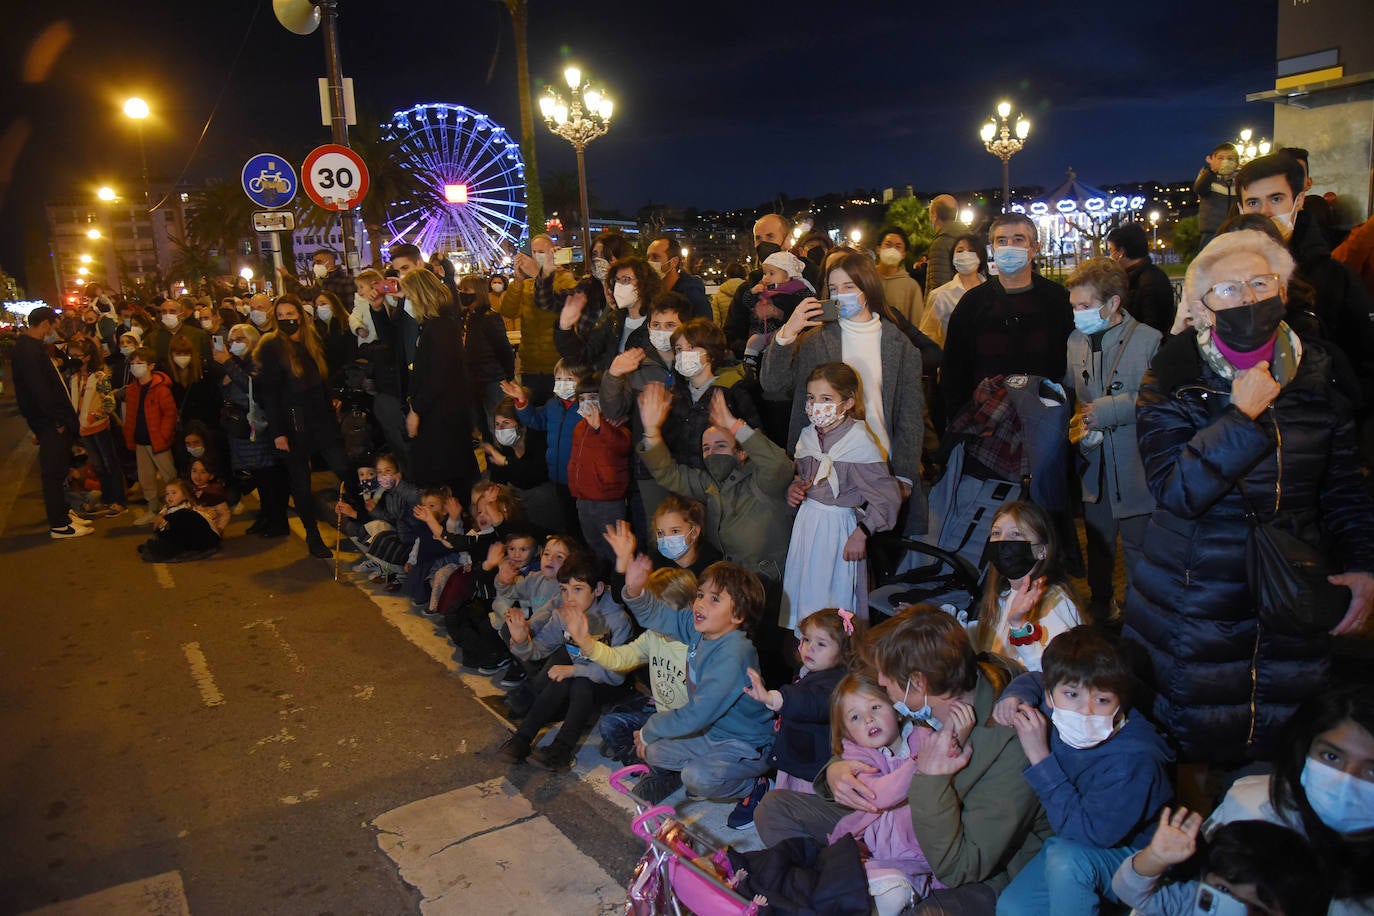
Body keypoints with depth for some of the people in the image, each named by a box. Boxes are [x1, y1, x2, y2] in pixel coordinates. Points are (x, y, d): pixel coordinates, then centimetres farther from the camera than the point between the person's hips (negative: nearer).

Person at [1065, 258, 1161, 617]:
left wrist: (1108, 410, -22)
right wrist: (1077, 425, 3)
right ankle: (1099, 607, 36)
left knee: (1138, 547, 4)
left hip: (1134, 465, -5)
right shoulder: (1076, 340, 8)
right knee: (1098, 543, 19)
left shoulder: (1149, 340, -11)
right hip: (1093, 463, 6)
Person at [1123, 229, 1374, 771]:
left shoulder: (1318, 374, 2)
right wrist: (1243, 416, -21)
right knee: (1191, 749, 10)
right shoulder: (1173, 377, -8)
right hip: (1194, 600, -3)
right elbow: (1173, 490, -18)